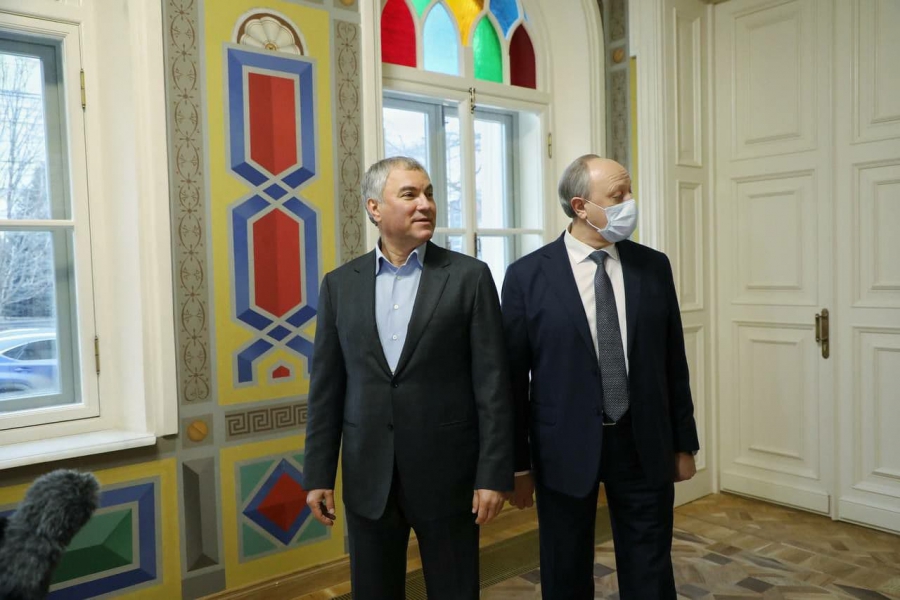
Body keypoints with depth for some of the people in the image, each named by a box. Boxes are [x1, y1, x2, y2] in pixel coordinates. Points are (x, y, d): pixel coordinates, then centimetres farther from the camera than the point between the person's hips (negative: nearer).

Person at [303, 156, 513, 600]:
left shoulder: (469, 276, -4)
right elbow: (326, 387, 5)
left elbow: (492, 384, -6)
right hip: (368, 475, 3)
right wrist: (319, 474, 4)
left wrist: (494, 474, -9)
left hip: (446, 470, -2)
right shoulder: (340, 284, 4)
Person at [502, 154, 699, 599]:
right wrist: (518, 463, -3)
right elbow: (513, 375, -5)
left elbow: (673, 363, 6)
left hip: (644, 445, 2)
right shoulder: (527, 276, -8)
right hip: (565, 448, -2)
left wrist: (684, 443, 8)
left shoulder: (654, 267, 1)